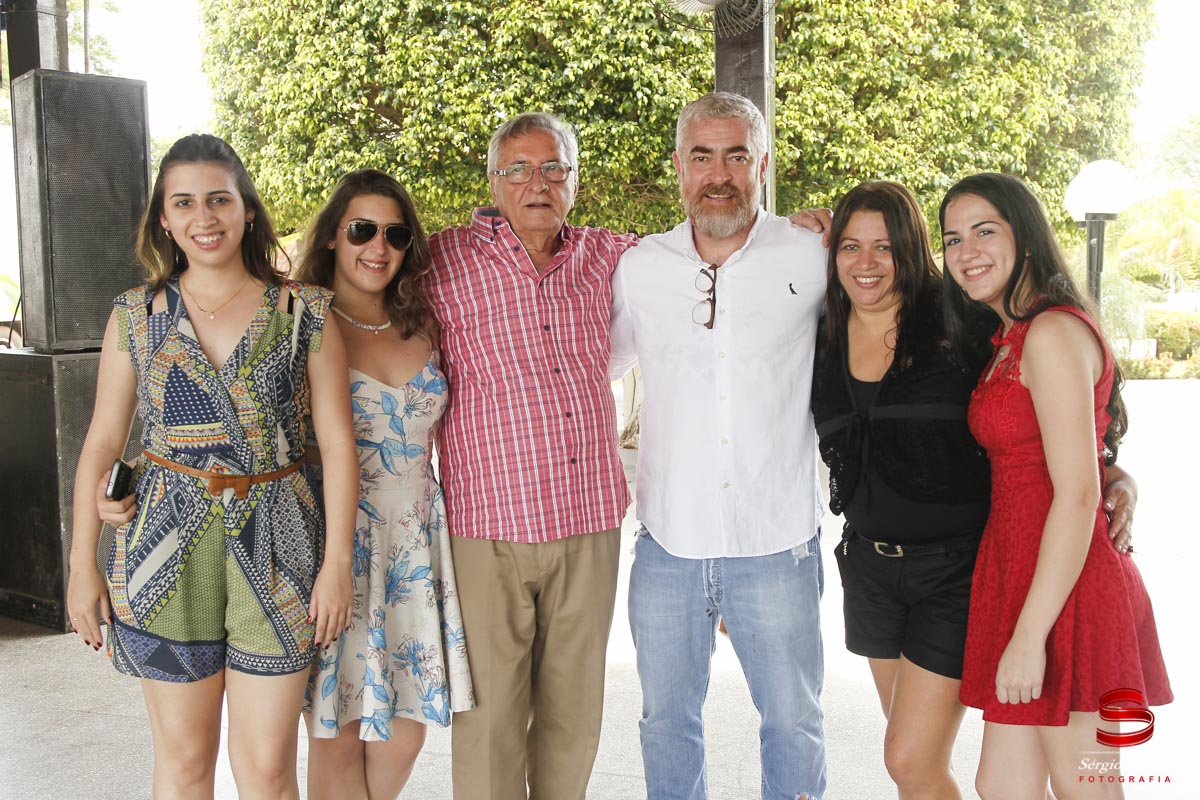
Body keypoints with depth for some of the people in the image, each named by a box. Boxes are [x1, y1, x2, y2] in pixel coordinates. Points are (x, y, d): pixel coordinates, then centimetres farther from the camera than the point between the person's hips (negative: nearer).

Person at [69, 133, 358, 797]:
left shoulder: (304, 312, 0)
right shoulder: (135, 316, 5)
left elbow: (337, 441, 0)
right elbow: (101, 442, 8)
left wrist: (338, 560, -4)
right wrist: (82, 563, 5)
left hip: (275, 546, -1)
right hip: (167, 544, 1)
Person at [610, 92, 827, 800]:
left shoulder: (813, 257, -2)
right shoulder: (638, 268, 3)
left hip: (778, 547, -1)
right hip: (668, 547, 2)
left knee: (794, 723, 13)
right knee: (666, 721, 16)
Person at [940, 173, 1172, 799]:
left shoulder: (1052, 331, -15)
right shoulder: (1008, 341, 15)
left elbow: (1078, 495, -19)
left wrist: (1029, 633, -19)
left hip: (1064, 593, -9)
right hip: (1018, 577, 9)